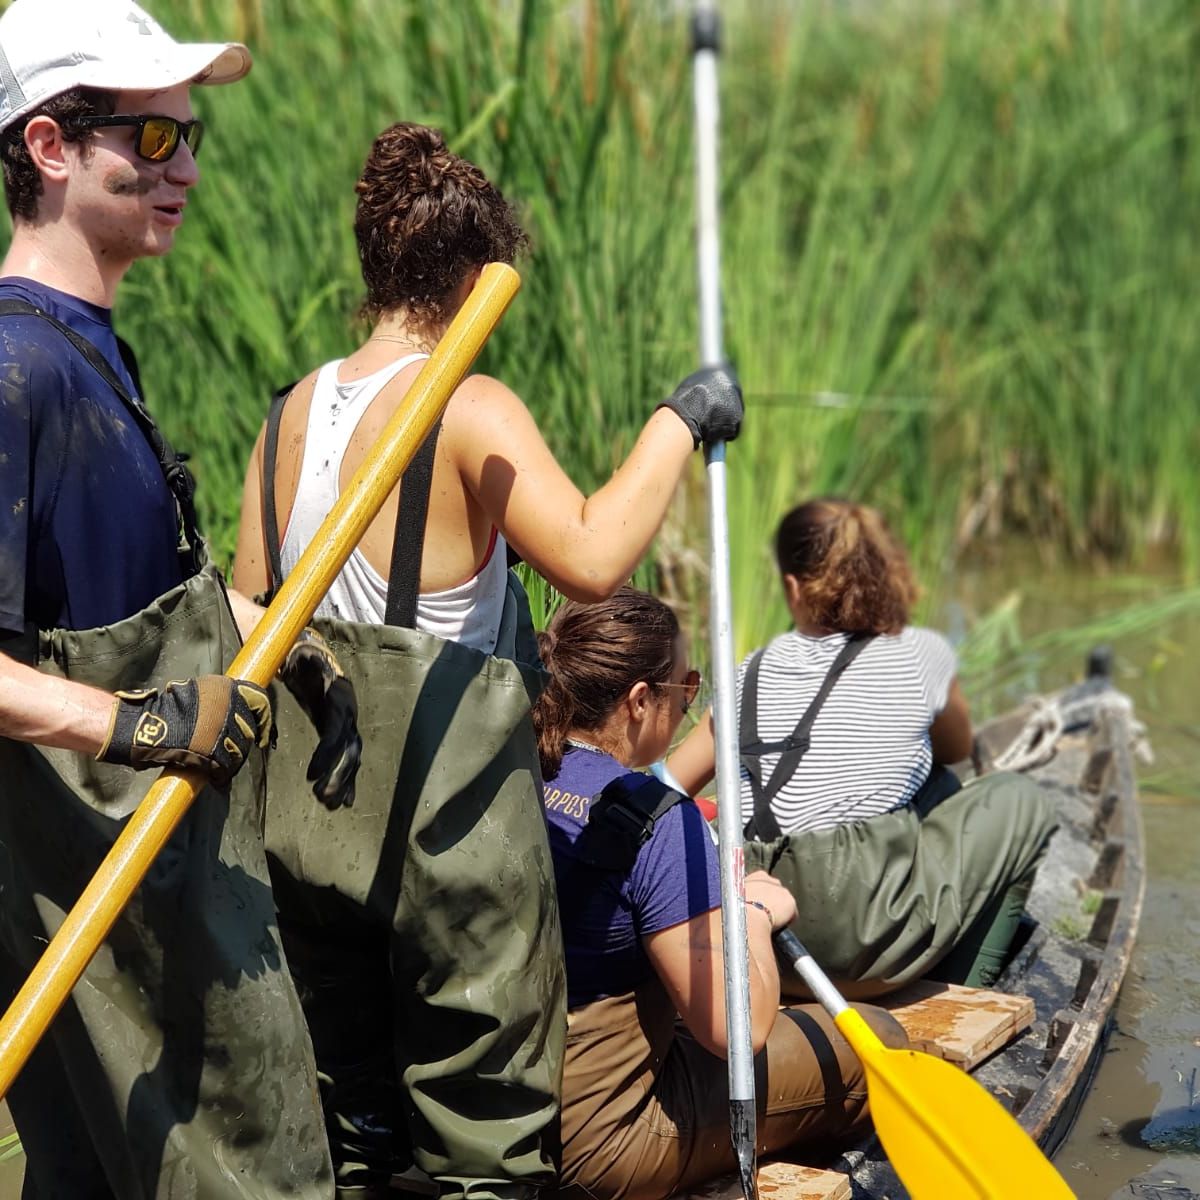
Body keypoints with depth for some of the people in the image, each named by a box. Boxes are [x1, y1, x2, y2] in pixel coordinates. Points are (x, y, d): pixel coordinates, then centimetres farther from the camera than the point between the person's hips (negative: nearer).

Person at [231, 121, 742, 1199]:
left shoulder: (291, 411, 5)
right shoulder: (471, 409, -15)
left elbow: (250, 614, 9)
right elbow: (591, 559, -29)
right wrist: (679, 421, -17)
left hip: (305, 810, 7)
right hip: (444, 817, -7)